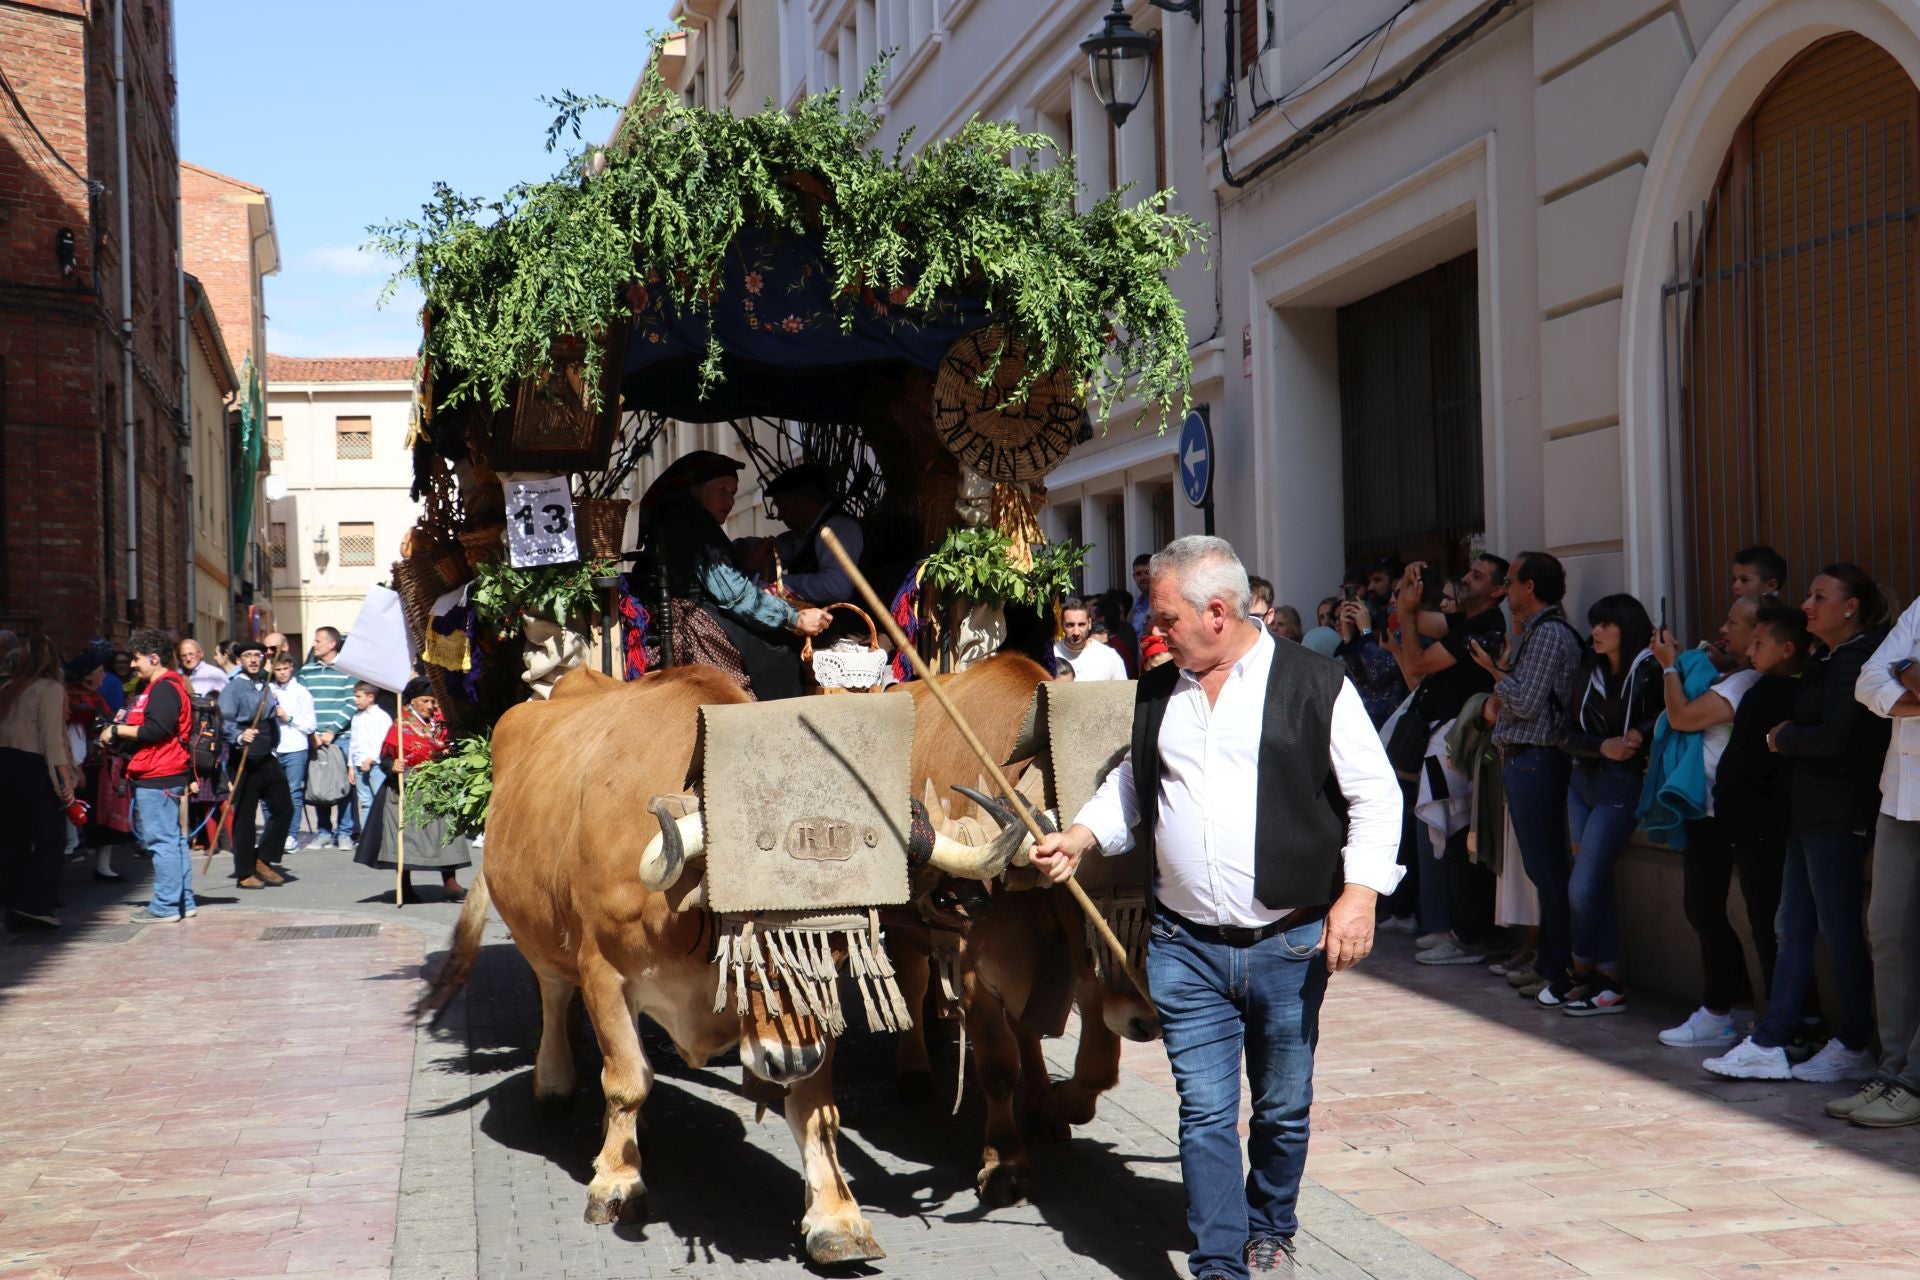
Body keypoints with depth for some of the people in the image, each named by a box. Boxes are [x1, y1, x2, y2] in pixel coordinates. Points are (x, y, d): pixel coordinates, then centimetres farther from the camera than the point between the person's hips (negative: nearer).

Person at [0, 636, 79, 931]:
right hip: (34, 766, -6)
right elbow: (52, 736, -13)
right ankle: (35, 904, -8)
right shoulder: (50, 689, -6)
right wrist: (66, 778, -15)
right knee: (51, 839, 1)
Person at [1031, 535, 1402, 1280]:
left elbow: (1374, 794, -4)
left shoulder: (1315, 686, -5)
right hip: (1185, 950, 3)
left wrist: (1359, 893, -14)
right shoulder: (1156, 694, 9)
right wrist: (1080, 838, 5)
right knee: (1205, 1114, -1)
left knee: (1282, 1109, 13)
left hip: (1288, 946, -2)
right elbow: (1131, 785, 22)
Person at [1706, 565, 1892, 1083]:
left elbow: (1835, 737, -22)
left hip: (1839, 816, -10)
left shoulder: (1855, 661, -13)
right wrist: (1788, 735, 1)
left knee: (1839, 930, -1)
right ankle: (1769, 1045, 12)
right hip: (1809, 814, 10)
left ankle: (1855, 1049, 9)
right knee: (1793, 928, 9)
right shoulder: (1827, 660, 17)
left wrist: (1783, 738, -8)